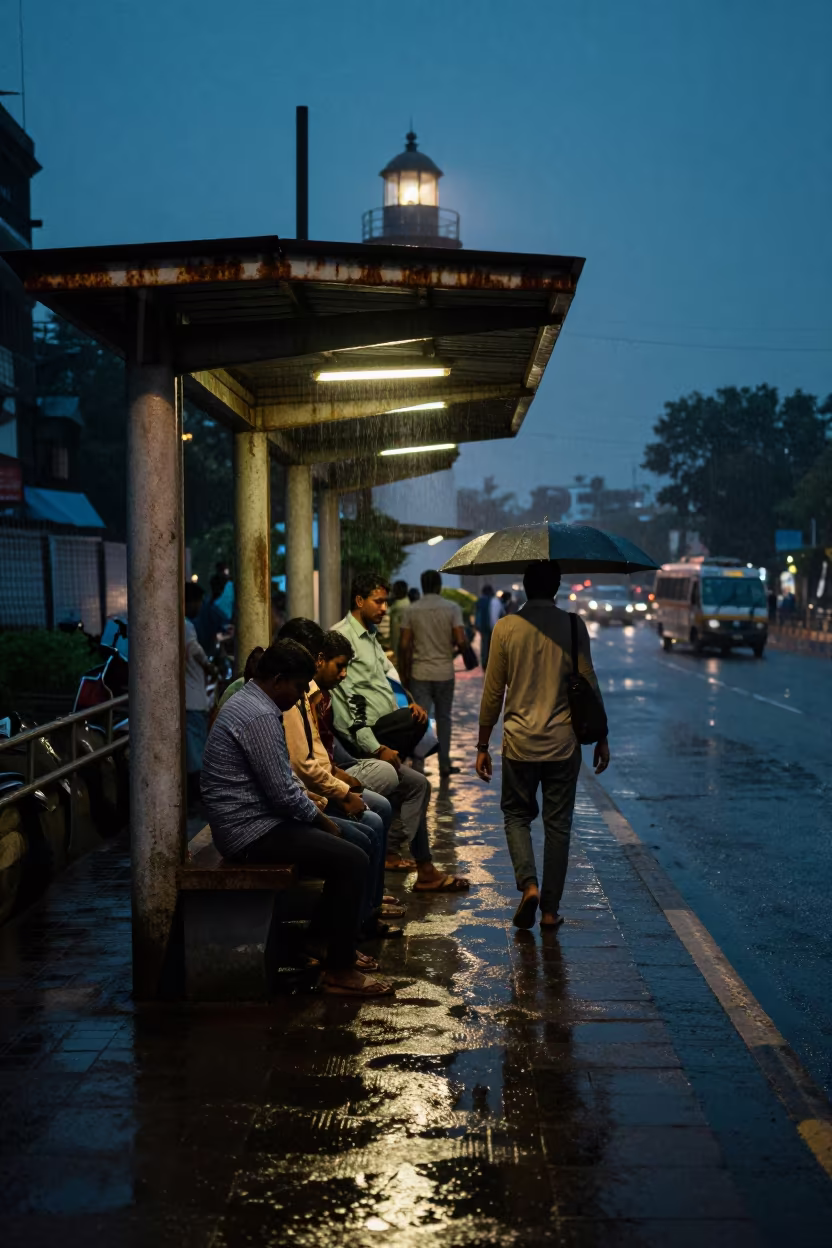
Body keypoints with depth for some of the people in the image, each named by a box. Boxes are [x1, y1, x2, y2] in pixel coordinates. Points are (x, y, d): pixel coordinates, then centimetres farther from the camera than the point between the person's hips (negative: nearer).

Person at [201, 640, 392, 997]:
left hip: (255, 818, 11)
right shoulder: (260, 717, -22)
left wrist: (310, 804, 10)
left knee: (343, 847, 18)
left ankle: (336, 948, 23)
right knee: (352, 861, -15)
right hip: (251, 831, -11)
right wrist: (321, 818, -6)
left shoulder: (249, 702, 12)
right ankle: (339, 972, -8)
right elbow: (282, 791, -23)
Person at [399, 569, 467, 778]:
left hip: (419, 673, 0)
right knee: (443, 718, 16)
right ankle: (444, 765, 22)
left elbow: (404, 645, -5)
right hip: (444, 673, 0)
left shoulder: (411, 610, -2)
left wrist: (403, 672, 5)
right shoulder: (452, 608, -5)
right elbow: (461, 642, -12)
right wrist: (462, 642, 11)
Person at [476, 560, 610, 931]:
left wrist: (483, 746, 8)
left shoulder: (505, 628, -4)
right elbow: (588, 686, -3)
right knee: (558, 824, 9)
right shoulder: (573, 626, -4)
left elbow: (493, 693, -1)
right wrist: (600, 738, 8)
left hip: (519, 743, 0)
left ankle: (528, 883, -6)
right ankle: (550, 909, 11)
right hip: (563, 742, 0)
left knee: (516, 815, 16)